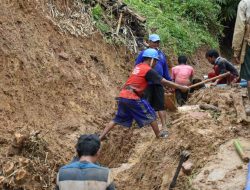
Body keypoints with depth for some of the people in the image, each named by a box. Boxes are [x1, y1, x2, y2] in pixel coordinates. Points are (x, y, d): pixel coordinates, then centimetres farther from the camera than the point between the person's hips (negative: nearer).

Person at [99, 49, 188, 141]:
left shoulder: (138, 67, 17)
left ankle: (100, 137, 9)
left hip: (122, 96, 8)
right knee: (150, 115, 9)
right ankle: (159, 134, 19)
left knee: (117, 119, 14)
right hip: (132, 98, -8)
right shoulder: (148, 70, -8)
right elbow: (164, 82, -7)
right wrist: (181, 87, -1)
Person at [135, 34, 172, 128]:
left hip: (158, 84, 3)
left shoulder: (161, 55, 14)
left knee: (161, 106, 3)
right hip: (146, 84, -3)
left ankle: (164, 126, 5)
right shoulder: (143, 53, 0)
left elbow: (165, 70, 19)